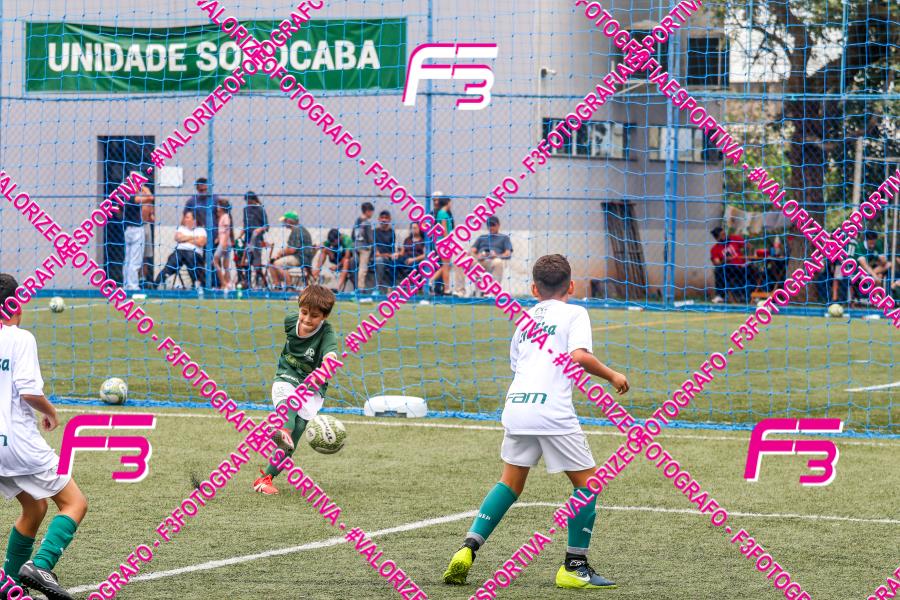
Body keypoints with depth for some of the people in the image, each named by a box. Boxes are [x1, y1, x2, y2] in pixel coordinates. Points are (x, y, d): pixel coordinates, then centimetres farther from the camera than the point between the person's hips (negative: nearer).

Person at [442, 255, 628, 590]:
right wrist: (612, 376, 2)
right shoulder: (574, 313, 6)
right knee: (587, 483, 8)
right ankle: (574, 567, 6)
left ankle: (468, 550, 4)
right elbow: (579, 356, -10)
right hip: (553, 409, -6)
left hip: (516, 405, 6)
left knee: (510, 483, 18)